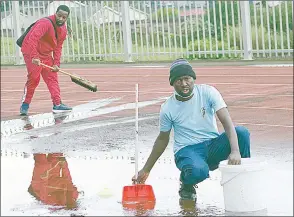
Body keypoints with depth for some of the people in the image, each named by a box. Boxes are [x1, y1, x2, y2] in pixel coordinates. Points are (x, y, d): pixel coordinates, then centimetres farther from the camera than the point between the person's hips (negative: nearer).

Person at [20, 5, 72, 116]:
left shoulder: (63, 30, 2)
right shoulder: (45, 23, -25)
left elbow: (58, 47, 9)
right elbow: (32, 39, -35)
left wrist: (56, 63, -3)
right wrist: (34, 57, -43)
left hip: (46, 54, 8)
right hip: (31, 51, -8)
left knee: (52, 77, 6)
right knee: (34, 78, -13)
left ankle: (57, 104, 8)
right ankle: (25, 105, -1)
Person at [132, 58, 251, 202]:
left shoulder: (208, 92, -8)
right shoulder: (167, 108, -5)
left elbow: (227, 122, -18)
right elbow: (162, 139, 10)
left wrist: (235, 151, -36)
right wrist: (145, 170, 11)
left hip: (213, 145, 2)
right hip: (187, 151, -2)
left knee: (242, 132, -28)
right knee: (198, 171, -39)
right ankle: (186, 184, 1)